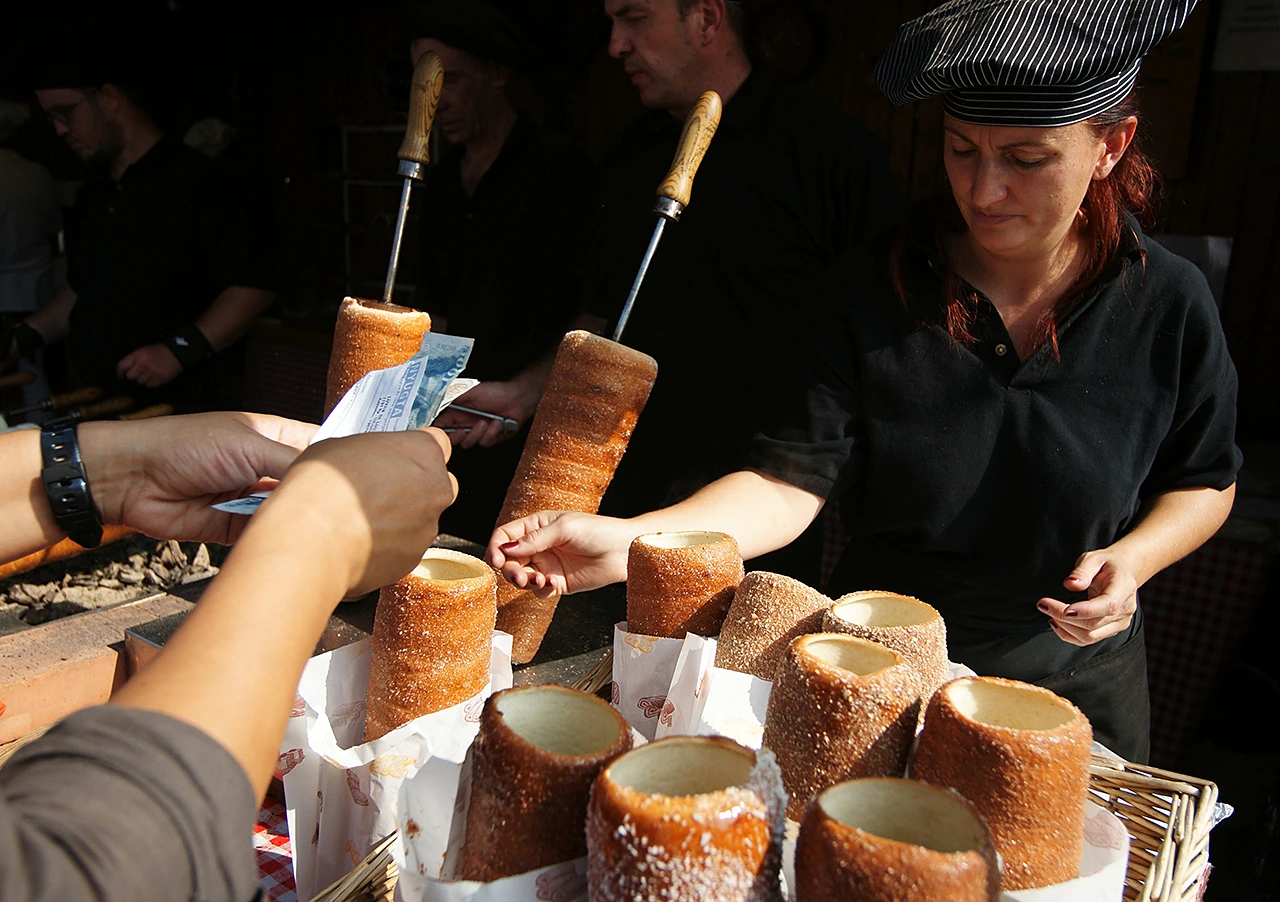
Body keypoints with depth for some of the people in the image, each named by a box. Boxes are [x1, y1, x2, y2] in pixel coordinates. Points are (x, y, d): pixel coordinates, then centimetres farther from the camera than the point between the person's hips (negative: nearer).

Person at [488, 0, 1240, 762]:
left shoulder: (1169, 305, -12)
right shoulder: (876, 293, -16)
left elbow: (1204, 480, 3)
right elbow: (790, 482, -23)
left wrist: (1132, 558, -18)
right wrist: (628, 541, -39)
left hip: (1072, 688, 1)